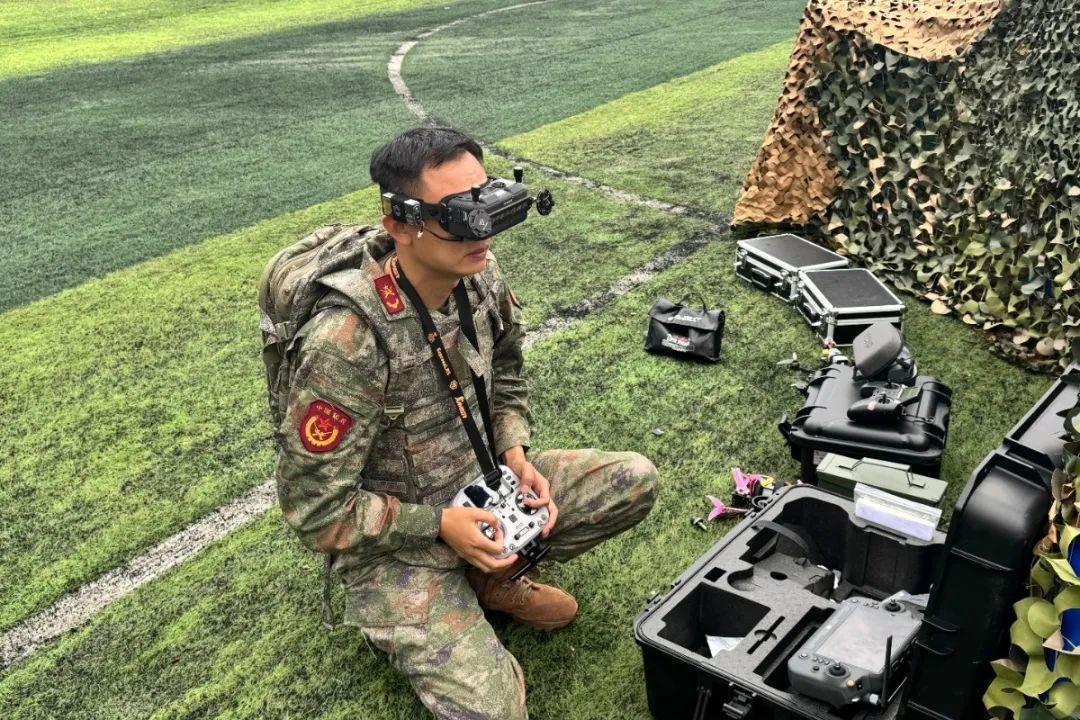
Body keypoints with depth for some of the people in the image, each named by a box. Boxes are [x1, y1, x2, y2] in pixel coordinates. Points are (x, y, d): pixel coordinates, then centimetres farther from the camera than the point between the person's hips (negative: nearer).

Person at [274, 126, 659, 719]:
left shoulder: (480, 274, -11)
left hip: (480, 485, 6)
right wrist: (438, 525, -22)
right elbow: (315, 508, -23)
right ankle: (402, 624, 10)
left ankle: (492, 578, 9)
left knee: (636, 481, -4)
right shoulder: (350, 337, -32)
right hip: (395, 541, -6)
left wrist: (516, 456, -8)